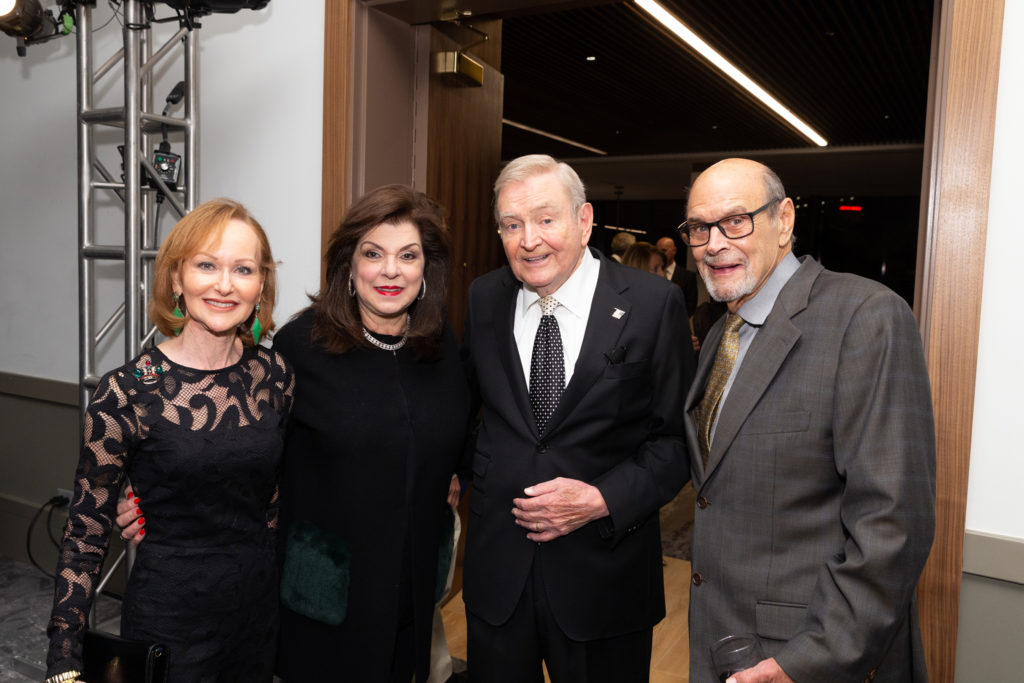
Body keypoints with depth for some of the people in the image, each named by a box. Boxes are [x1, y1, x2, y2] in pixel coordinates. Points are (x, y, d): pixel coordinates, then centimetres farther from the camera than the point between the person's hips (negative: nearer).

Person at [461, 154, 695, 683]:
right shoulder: (484, 298, 1)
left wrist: (603, 499, -17)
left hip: (605, 573, -2)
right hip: (496, 564, 3)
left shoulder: (654, 304, -10)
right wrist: (474, 474, 2)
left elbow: (677, 435, -6)